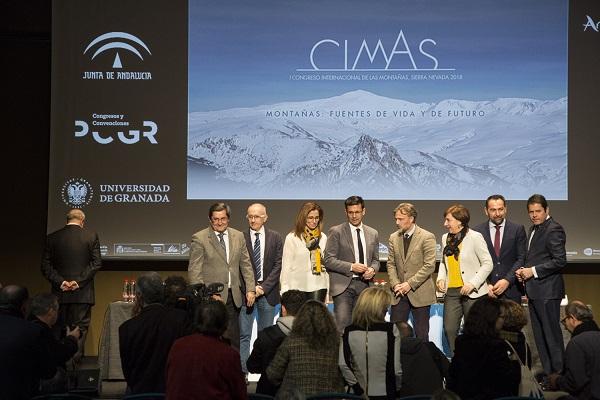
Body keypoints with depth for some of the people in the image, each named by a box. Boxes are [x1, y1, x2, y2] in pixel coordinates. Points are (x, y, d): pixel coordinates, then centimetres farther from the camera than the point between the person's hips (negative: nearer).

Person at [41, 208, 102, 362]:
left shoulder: (52, 238, 5)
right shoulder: (91, 236, 0)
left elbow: (45, 265, 0)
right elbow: (97, 262, -7)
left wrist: (60, 282, -6)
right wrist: (79, 281, -9)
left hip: (59, 292, 2)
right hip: (82, 292, -2)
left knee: (58, 328, 9)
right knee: (80, 328, 1)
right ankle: (74, 361, -3)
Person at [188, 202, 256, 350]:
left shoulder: (238, 236, 11)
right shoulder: (199, 239, -4)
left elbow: (246, 265, 15)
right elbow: (194, 271, -6)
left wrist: (250, 289, 5)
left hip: (233, 296, 4)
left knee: (234, 340, 4)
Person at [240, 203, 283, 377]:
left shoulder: (275, 238, 5)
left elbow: (278, 265, 1)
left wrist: (264, 287, -9)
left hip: (267, 291, 2)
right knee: (244, 335, -4)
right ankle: (242, 371, -2)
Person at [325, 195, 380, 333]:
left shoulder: (373, 234, 14)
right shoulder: (336, 232, -1)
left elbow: (375, 260, 21)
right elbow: (329, 260, -6)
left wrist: (372, 269, -3)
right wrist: (351, 267, -16)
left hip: (363, 284, 4)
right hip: (343, 284, -4)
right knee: (342, 324, -14)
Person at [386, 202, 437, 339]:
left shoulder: (427, 237, -7)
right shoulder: (394, 238, 10)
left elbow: (429, 266, -13)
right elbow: (391, 263, 11)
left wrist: (410, 284, -16)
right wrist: (395, 284, -5)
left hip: (420, 293, -4)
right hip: (400, 294, 4)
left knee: (421, 333, 2)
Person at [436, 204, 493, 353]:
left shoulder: (475, 237, -9)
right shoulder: (446, 238, 10)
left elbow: (488, 264, -9)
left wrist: (472, 283, -17)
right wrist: (441, 278, 4)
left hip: (473, 292, -5)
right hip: (451, 291, 5)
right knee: (449, 330, 0)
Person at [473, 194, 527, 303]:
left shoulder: (517, 229, 5)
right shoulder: (477, 231, 6)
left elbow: (522, 259, 1)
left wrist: (507, 280, -10)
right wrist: (485, 285, -8)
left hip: (511, 291, 0)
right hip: (486, 292, 0)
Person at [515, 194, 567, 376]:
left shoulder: (553, 229, -12)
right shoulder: (534, 229, 17)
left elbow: (560, 260, -18)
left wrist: (533, 271, -17)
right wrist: (524, 271, 6)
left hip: (547, 291, -9)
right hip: (535, 292, 10)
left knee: (552, 335, -5)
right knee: (540, 336, 12)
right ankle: (548, 375, 19)